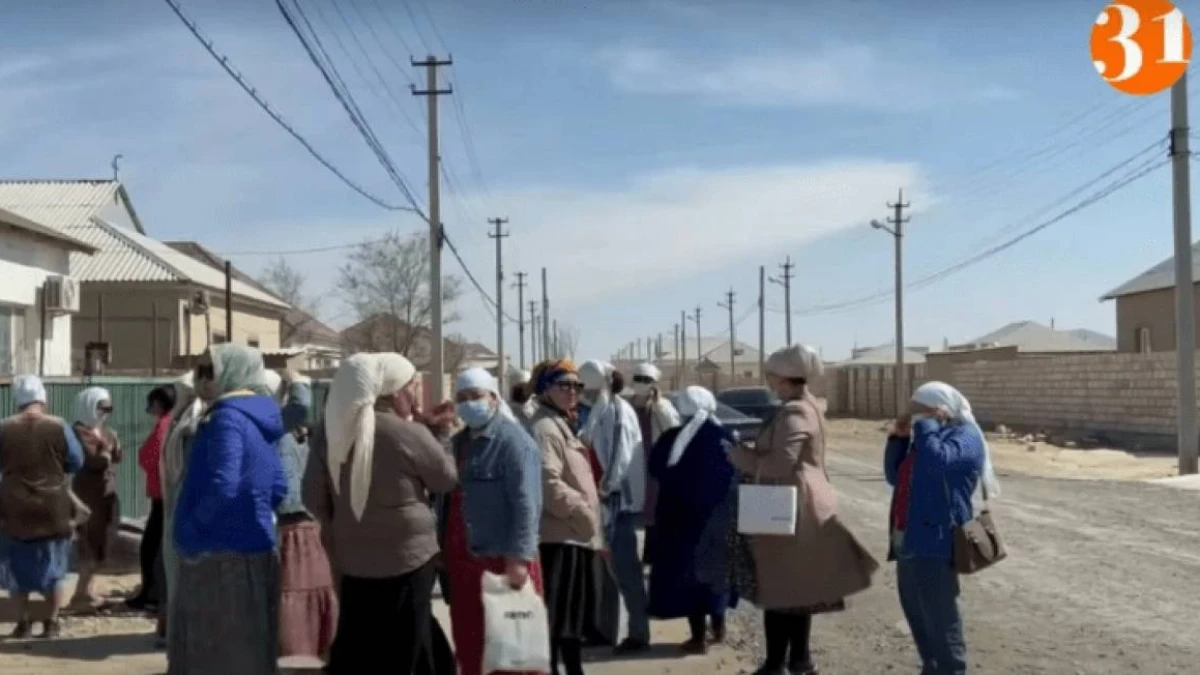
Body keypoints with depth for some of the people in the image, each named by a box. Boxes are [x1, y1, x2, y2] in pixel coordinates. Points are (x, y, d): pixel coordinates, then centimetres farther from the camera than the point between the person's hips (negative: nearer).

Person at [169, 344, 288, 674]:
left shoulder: (227, 417, -15)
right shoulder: (259, 419, 14)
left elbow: (222, 485, -26)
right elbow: (277, 487, 20)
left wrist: (193, 527, -11)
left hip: (222, 556, -9)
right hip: (251, 550, 9)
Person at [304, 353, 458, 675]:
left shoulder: (329, 431, -2)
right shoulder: (408, 433, -17)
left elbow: (314, 497, 4)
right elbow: (448, 478, -3)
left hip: (352, 557, 5)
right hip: (406, 555, -5)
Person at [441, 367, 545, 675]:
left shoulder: (512, 441, -10)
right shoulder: (458, 442, 16)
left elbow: (526, 504, -18)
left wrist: (518, 557, -23)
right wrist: (444, 550, 13)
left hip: (501, 558, -8)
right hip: (462, 560, 8)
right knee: (468, 642, 15)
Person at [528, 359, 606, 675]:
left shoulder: (563, 424, 19)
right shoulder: (545, 428, -13)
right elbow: (549, 484, -24)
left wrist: (588, 517, 18)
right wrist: (582, 513, -17)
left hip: (575, 535, 10)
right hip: (559, 536, -10)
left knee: (574, 614, 17)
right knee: (555, 615, -7)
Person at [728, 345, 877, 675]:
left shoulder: (794, 413, -20)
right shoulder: (805, 405, 13)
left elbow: (781, 464, -27)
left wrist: (741, 456, -14)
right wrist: (752, 453, 9)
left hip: (791, 510, -10)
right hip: (800, 507, 10)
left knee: (778, 589, -5)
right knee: (798, 587, 16)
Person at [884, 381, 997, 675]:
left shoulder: (964, 435, -6)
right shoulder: (924, 437, 22)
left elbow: (939, 461, -26)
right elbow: (895, 477, 21)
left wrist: (925, 426, -13)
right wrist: (898, 439, 10)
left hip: (935, 541, -10)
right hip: (910, 540, 10)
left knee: (939, 615, -9)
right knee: (915, 610, 15)